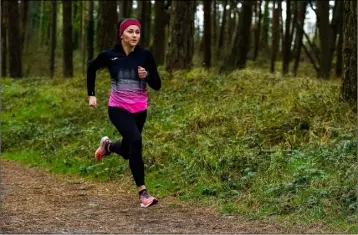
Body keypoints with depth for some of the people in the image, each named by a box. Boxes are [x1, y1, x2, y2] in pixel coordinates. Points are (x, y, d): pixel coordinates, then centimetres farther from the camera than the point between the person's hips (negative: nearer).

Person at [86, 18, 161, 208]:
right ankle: (143, 193, -24)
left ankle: (107, 145, 54)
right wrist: (91, 94, 10)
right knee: (135, 140, -28)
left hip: (139, 110, 3)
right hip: (118, 108, -3)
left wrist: (147, 75, -26)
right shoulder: (109, 55, -9)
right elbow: (91, 68, 12)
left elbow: (157, 85, -5)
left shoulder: (145, 55, -9)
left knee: (126, 151, 16)